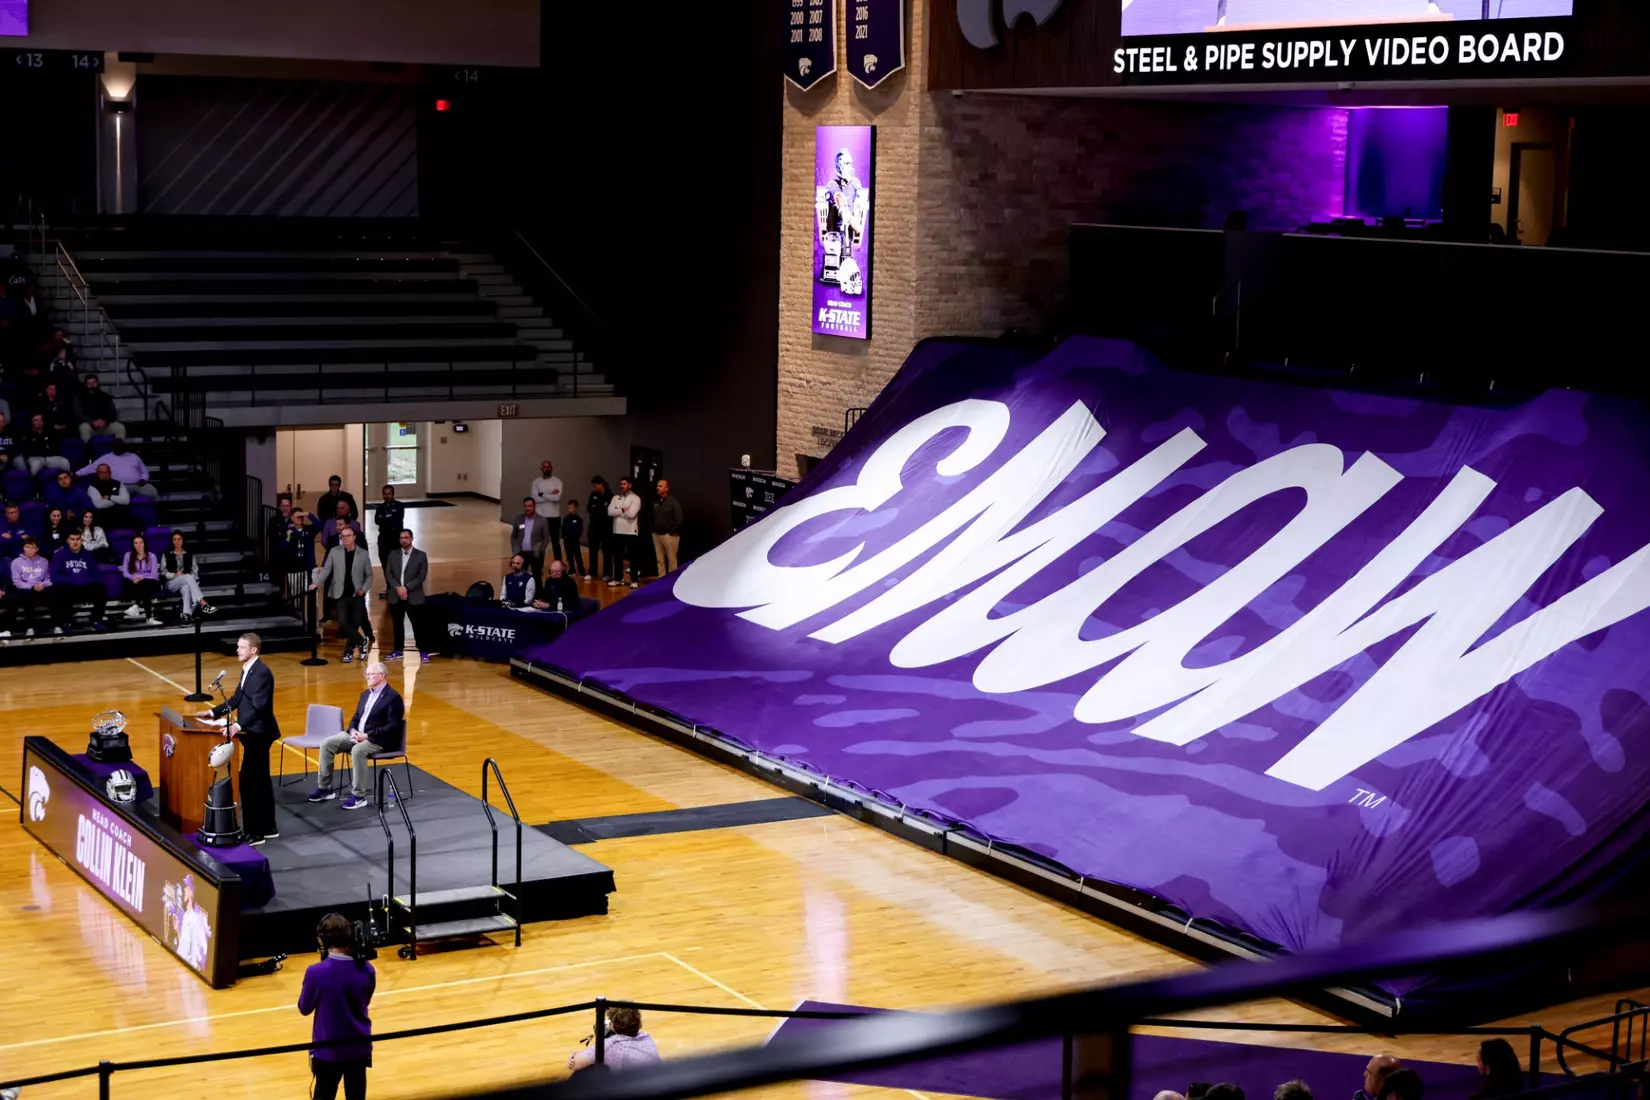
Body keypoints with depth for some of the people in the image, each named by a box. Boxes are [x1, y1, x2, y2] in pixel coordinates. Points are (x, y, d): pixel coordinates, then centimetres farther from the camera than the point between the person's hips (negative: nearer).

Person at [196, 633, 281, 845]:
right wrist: (213, 712, 14)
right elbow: (237, 698, 20)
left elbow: (258, 706, -28)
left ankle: (253, 833, -3)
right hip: (252, 733, 10)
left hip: (258, 733, -10)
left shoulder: (261, 672, -19)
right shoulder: (247, 670, 12)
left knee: (248, 782, -8)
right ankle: (268, 828, 24)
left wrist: (238, 726, -37)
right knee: (261, 781, 15)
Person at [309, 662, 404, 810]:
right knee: (327, 744, -8)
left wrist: (367, 735, -21)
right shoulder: (366, 694, 16)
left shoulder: (393, 697, -11)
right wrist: (353, 730, -4)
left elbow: (392, 727, -19)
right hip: (357, 734, 9)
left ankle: (359, 796, -30)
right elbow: (356, 717, 20)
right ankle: (324, 788, -1)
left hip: (379, 740, -9)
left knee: (358, 750, -38)